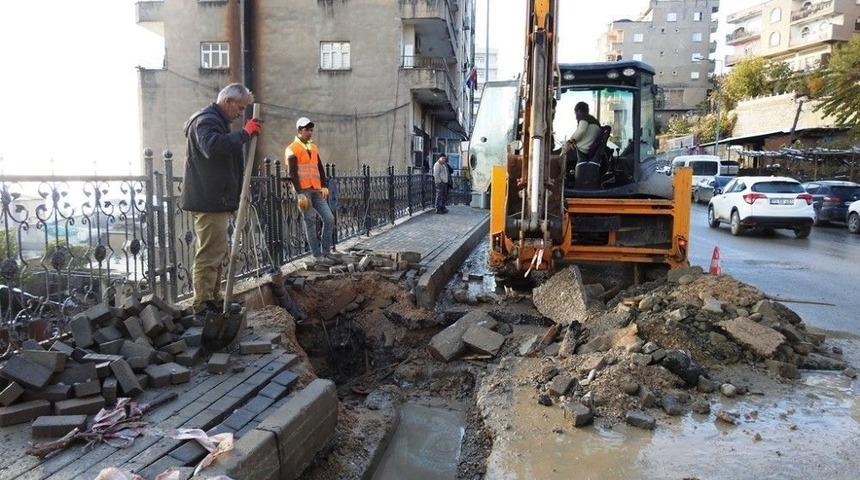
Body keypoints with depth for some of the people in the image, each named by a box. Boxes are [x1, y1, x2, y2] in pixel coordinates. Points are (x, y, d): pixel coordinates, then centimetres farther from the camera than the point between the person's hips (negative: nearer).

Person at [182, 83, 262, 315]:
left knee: (217, 252, 15)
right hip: (209, 202, -11)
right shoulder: (206, 120, -12)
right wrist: (245, 133, -28)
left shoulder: (215, 120, 24)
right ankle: (203, 305, -7)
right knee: (210, 253, -10)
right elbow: (213, 146, -32)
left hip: (216, 201, 11)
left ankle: (214, 300, 23)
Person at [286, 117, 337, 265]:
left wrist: (324, 186, 7)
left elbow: (320, 168, 21)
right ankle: (317, 256, 3)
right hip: (304, 191, -6)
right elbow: (292, 173, -9)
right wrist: (300, 194, -16)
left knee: (329, 219, 1)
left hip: (316, 191, 6)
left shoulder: (314, 147, 18)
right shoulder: (293, 149, -2)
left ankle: (326, 252, 10)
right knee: (310, 222, -3)